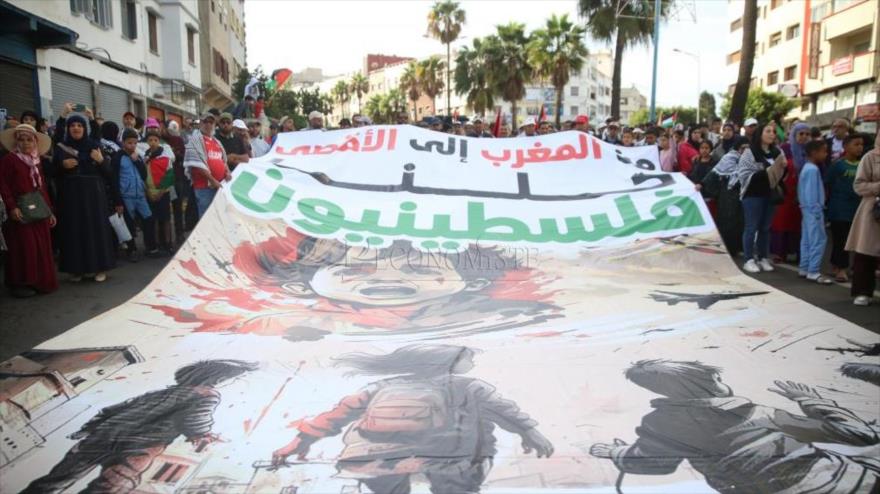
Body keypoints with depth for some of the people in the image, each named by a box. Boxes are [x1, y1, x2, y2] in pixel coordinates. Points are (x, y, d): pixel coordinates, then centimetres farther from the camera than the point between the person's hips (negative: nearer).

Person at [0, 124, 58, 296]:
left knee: (42, 248, 9)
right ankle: (20, 283, 4)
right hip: (21, 212, -7)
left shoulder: (37, 162, 14)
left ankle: (41, 281, 18)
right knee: (24, 248, -6)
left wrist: (50, 210, 14)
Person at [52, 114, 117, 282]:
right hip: (71, 194, 1)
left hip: (93, 193, -1)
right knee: (74, 229, 1)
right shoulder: (60, 147, 8)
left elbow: (108, 171, 3)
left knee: (97, 227, -1)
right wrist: (62, 165, -10)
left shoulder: (94, 146, 6)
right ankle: (76, 268, 8)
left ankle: (99, 267, 5)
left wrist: (101, 161, -16)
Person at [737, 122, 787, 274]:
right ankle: (749, 260, 6)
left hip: (770, 194, 5)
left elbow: (781, 173, 18)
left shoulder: (777, 152, 8)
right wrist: (766, 172, -22)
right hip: (753, 195, -5)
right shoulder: (749, 153, -8)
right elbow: (744, 175, -16)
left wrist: (782, 168, -4)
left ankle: (764, 258, 19)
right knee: (752, 227, -1)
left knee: (765, 228, 11)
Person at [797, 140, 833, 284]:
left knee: (807, 240, 12)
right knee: (818, 240, -8)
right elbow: (811, 192, -20)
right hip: (813, 209, -10)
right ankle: (813, 271, -7)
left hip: (808, 209, 10)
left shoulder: (806, 168, 15)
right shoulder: (813, 169, -16)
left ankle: (804, 268, 16)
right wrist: (816, 210, -18)